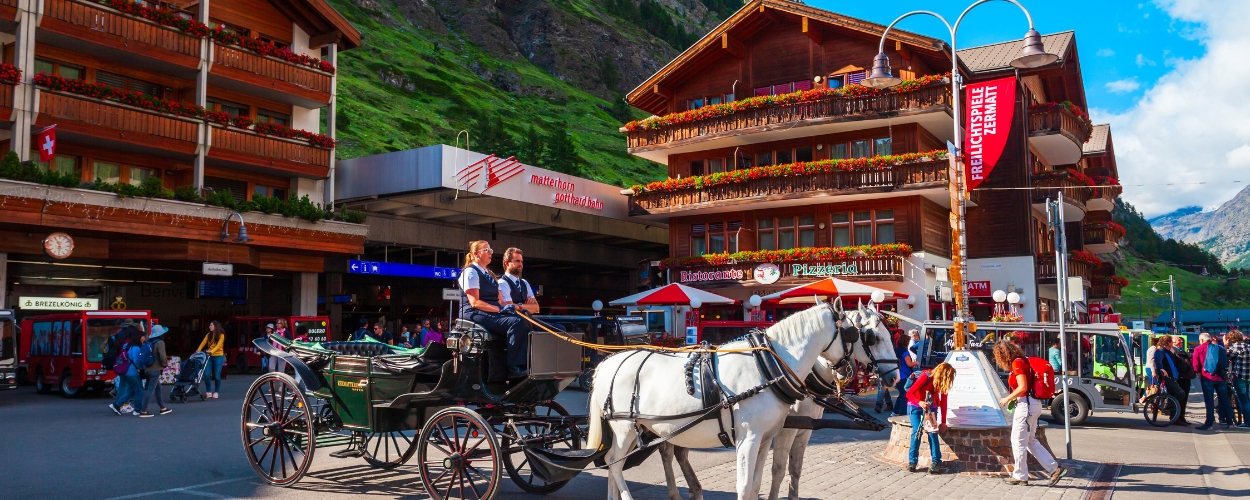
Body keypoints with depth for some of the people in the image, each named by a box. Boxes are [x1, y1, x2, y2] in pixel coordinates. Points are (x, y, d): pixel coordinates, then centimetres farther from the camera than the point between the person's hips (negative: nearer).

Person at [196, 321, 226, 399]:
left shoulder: (221, 335, -3)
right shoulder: (208, 335, 10)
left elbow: (218, 345, -15)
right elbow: (203, 342, -3)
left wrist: (211, 351, -30)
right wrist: (198, 350, -20)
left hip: (218, 357, -4)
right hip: (209, 356, 4)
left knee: (216, 375, -2)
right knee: (207, 374, -5)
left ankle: (216, 392, 12)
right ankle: (208, 392, 5)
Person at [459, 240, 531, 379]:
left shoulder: (489, 274, 22)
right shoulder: (471, 272, -5)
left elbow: (499, 301, 17)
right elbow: (475, 302, -15)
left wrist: (513, 307, -3)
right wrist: (499, 309, -23)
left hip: (493, 314, 8)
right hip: (475, 314, -8)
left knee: (526, 324, -17)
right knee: (517, 322, -30)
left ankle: (526, 364, -27)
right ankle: (514, 367, -30)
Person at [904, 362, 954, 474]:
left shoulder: (943, 384, -10)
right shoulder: (926, 377, -26)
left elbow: (943, 403, -1)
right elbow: (909, 393, -27)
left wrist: (943, 422, -3)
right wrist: (919, 402, -46)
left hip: (931, 408, 4)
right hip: (915, 407, -4)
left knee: (932, 432, -13)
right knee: (917, 431, -17)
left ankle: (936, 462, -9)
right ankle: (912, 462, -9)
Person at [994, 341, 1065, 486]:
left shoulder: (1017, 363, -13)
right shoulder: (1022, 361, 14)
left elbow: (1023, 387, -20)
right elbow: (1027, 386, 16)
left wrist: (1007, 399, -9)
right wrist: (1012, 399, 10)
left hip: (1026, 404, -10)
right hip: (1033, 404, 10)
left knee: (1018, 442, 0)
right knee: (1030, 441, 15)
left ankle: (1020, 476, 8)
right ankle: (1055, 469, 13)